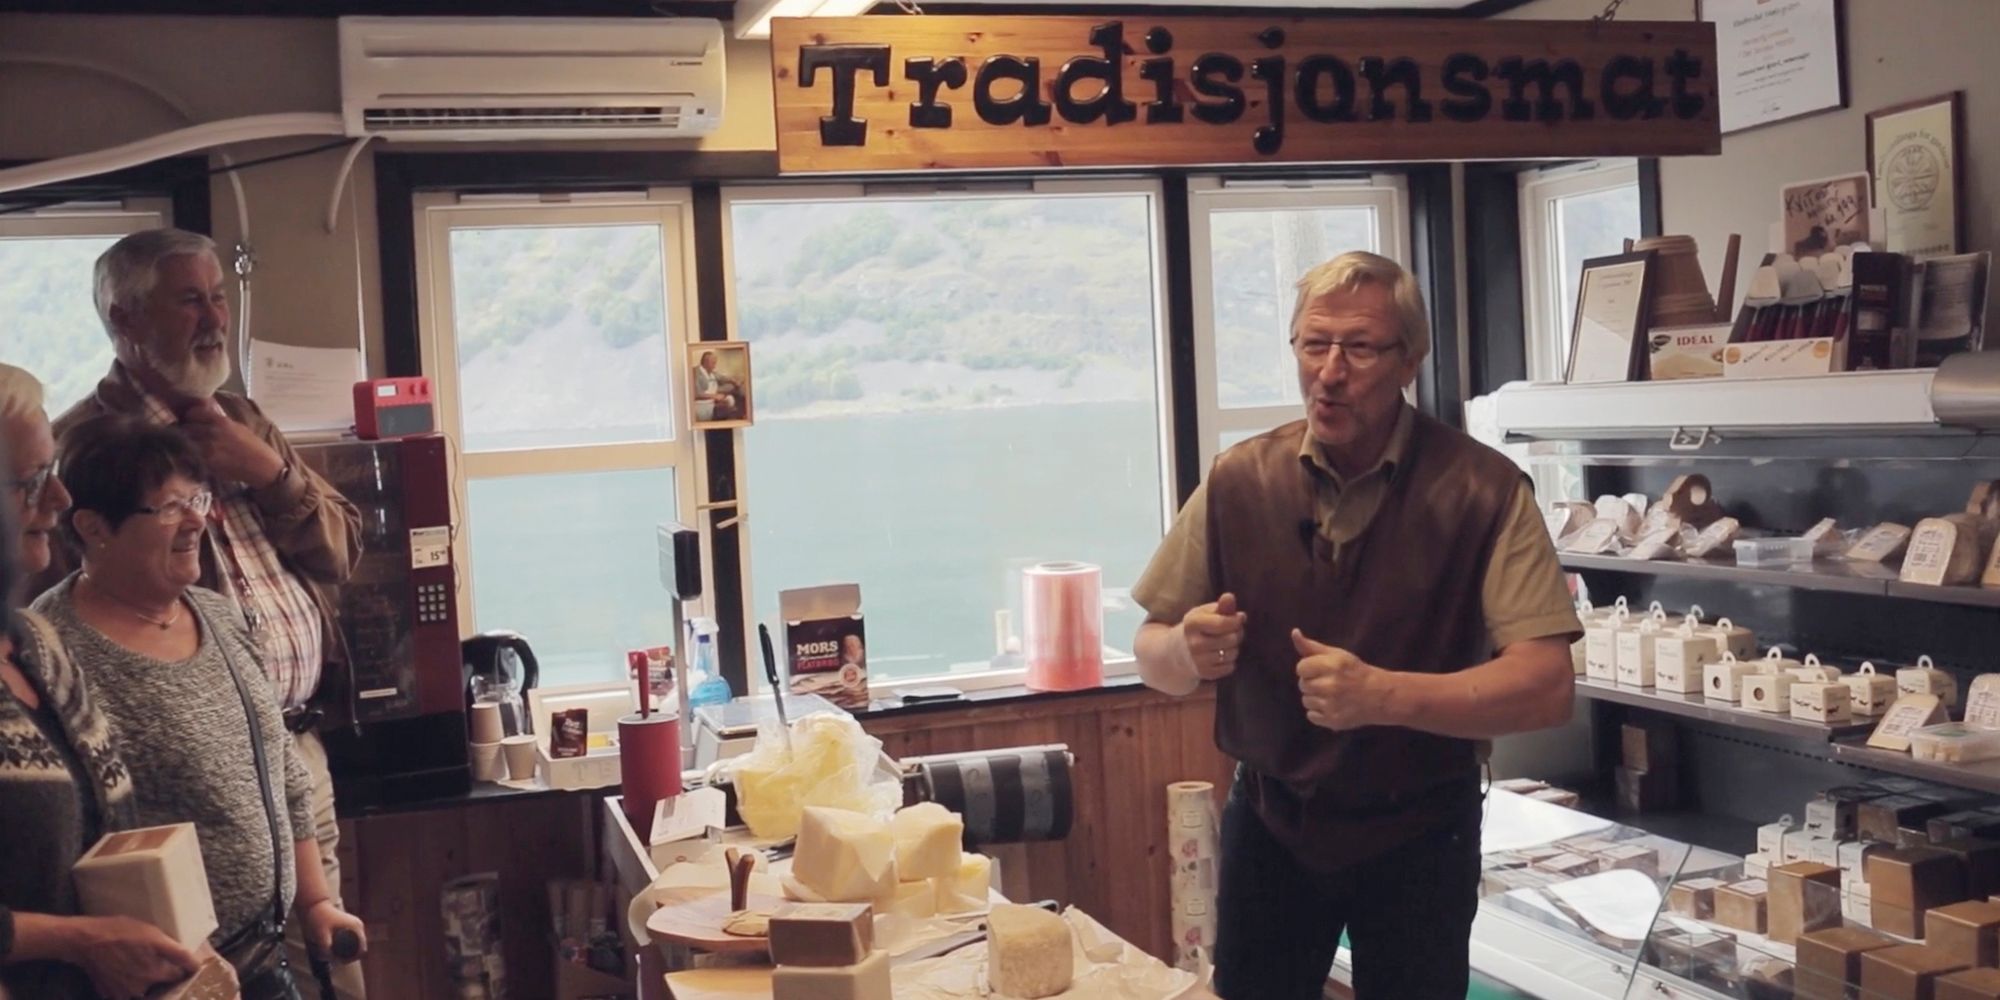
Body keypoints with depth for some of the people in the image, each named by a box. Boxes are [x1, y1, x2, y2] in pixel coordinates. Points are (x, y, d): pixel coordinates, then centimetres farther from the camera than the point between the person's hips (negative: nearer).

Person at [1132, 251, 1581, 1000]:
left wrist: (1384, 695, -34)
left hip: (1418, 829, -2)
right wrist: (1188, 649, -21)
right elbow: (1153, 661, 3)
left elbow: (1545, 687, -20)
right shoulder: (1239, 479, -5)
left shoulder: (1481, 488, -14)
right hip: (1269, 819, 3)